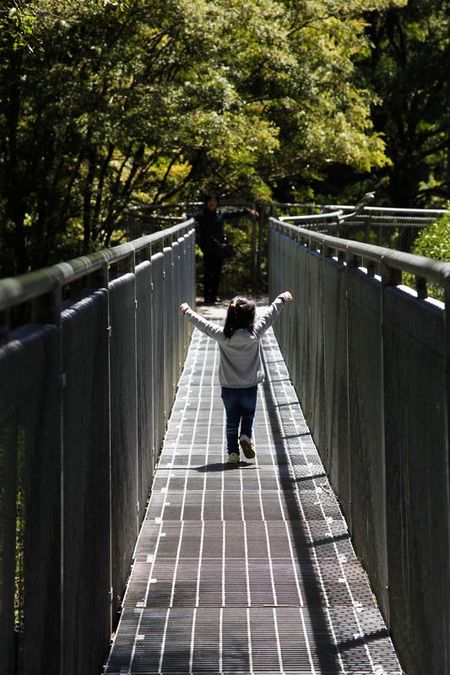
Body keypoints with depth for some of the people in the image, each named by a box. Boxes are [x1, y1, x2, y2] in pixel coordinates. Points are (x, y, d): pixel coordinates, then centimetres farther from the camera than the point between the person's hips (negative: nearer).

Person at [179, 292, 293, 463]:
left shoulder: (222, 335, -13)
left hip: (229, 387, 1)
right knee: (248, 416, 18)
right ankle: (246, 436, -8)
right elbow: (270, 315, -1)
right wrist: (282, 298, 13)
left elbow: (204, 324, 0)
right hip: (250, 387, -1)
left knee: (232, 420, 12)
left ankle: (233, 452, 7)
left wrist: (187, 311, 16)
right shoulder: (255, 333, -14)